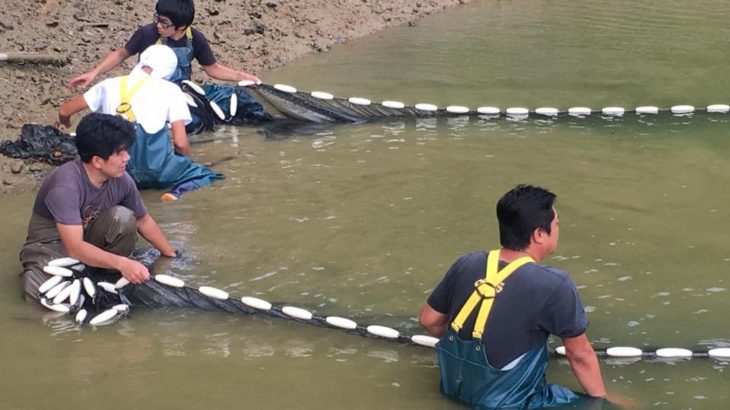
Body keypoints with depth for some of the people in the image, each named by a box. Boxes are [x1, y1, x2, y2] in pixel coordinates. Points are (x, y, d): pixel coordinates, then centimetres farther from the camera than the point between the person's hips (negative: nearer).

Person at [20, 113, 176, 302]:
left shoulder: (121, 180, -14)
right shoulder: (66, 185, -34)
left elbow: (143, 221, 5)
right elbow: (74, 248, -37)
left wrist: (172, 256, 3)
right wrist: (122, 263, -45)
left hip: (87, 236, 5)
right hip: (51, 245, -5)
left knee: (123, 217, -24)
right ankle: (35, 272, 3)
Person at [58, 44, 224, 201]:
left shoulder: (110, 84, 21)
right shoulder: (170, 90, 12)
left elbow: (64, 111, 29)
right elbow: (181, 143, 4)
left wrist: (64, 121, 53)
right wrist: (186, 162, 26)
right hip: (154, 166, -3)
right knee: (206, 176, 15)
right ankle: (178, 193, -15)